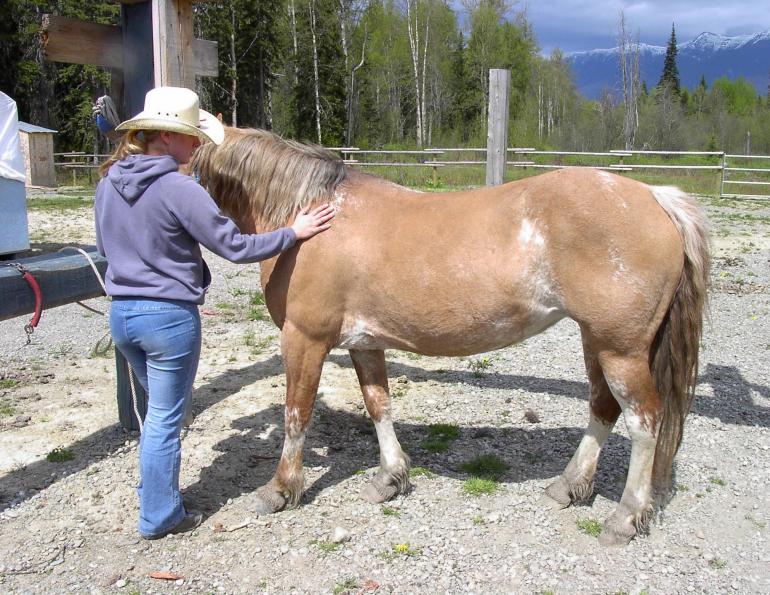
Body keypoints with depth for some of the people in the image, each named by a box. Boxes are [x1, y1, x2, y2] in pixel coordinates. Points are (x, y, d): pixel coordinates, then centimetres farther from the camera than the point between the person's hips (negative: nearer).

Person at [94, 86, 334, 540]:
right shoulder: (179, 190, -20)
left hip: (122, 312, 8)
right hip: (169, 316, -7)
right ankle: (160, 516, 25)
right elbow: (235, 246, -16)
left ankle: (157, 495, 39)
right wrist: (293, 233, -6)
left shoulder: (108, 183, 3)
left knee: (160, 410, 26)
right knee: (166, 420, 9)